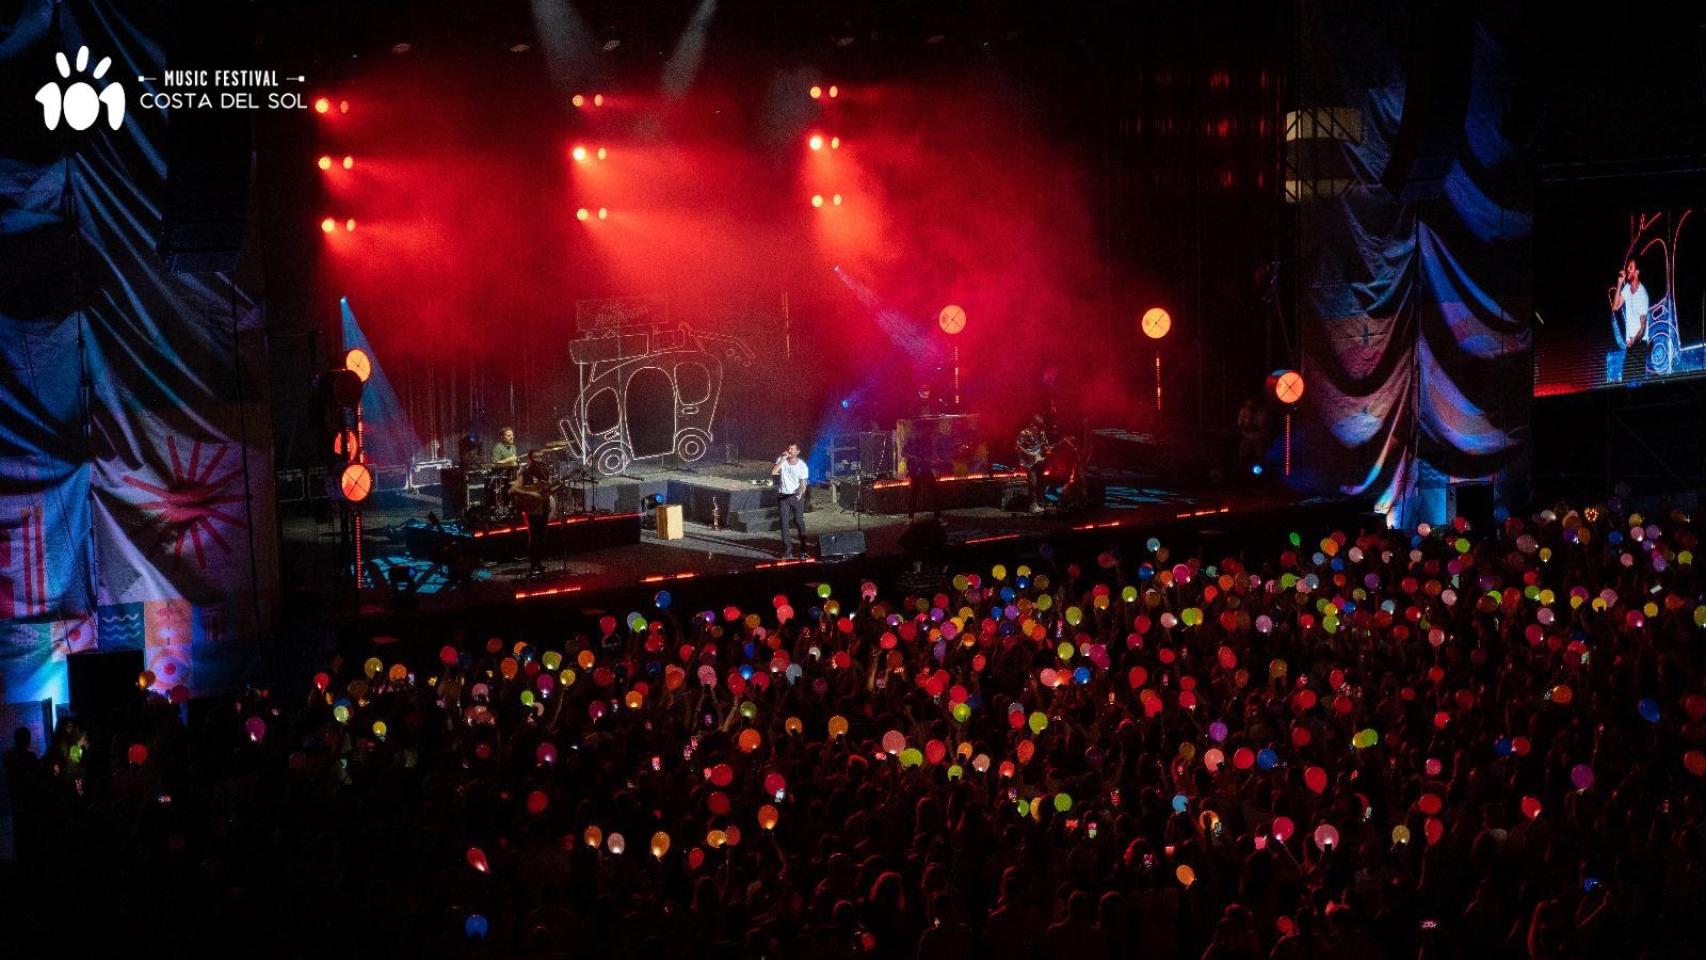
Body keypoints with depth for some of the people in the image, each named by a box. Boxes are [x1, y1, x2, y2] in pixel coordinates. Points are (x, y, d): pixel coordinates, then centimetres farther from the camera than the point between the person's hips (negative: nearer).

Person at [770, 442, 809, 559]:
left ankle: (803, 550, 6)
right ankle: (787, 551, 4)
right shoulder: (781, 460, -1)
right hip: (783, 497, 2)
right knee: (784, 524, 0)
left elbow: (803, 484, -6)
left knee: (799, 522, -3)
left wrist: (800, 494, -26)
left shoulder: (802, 466, -6)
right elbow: (773, 472, -16)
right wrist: (782, 460, -19)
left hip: (797, 497, -2)